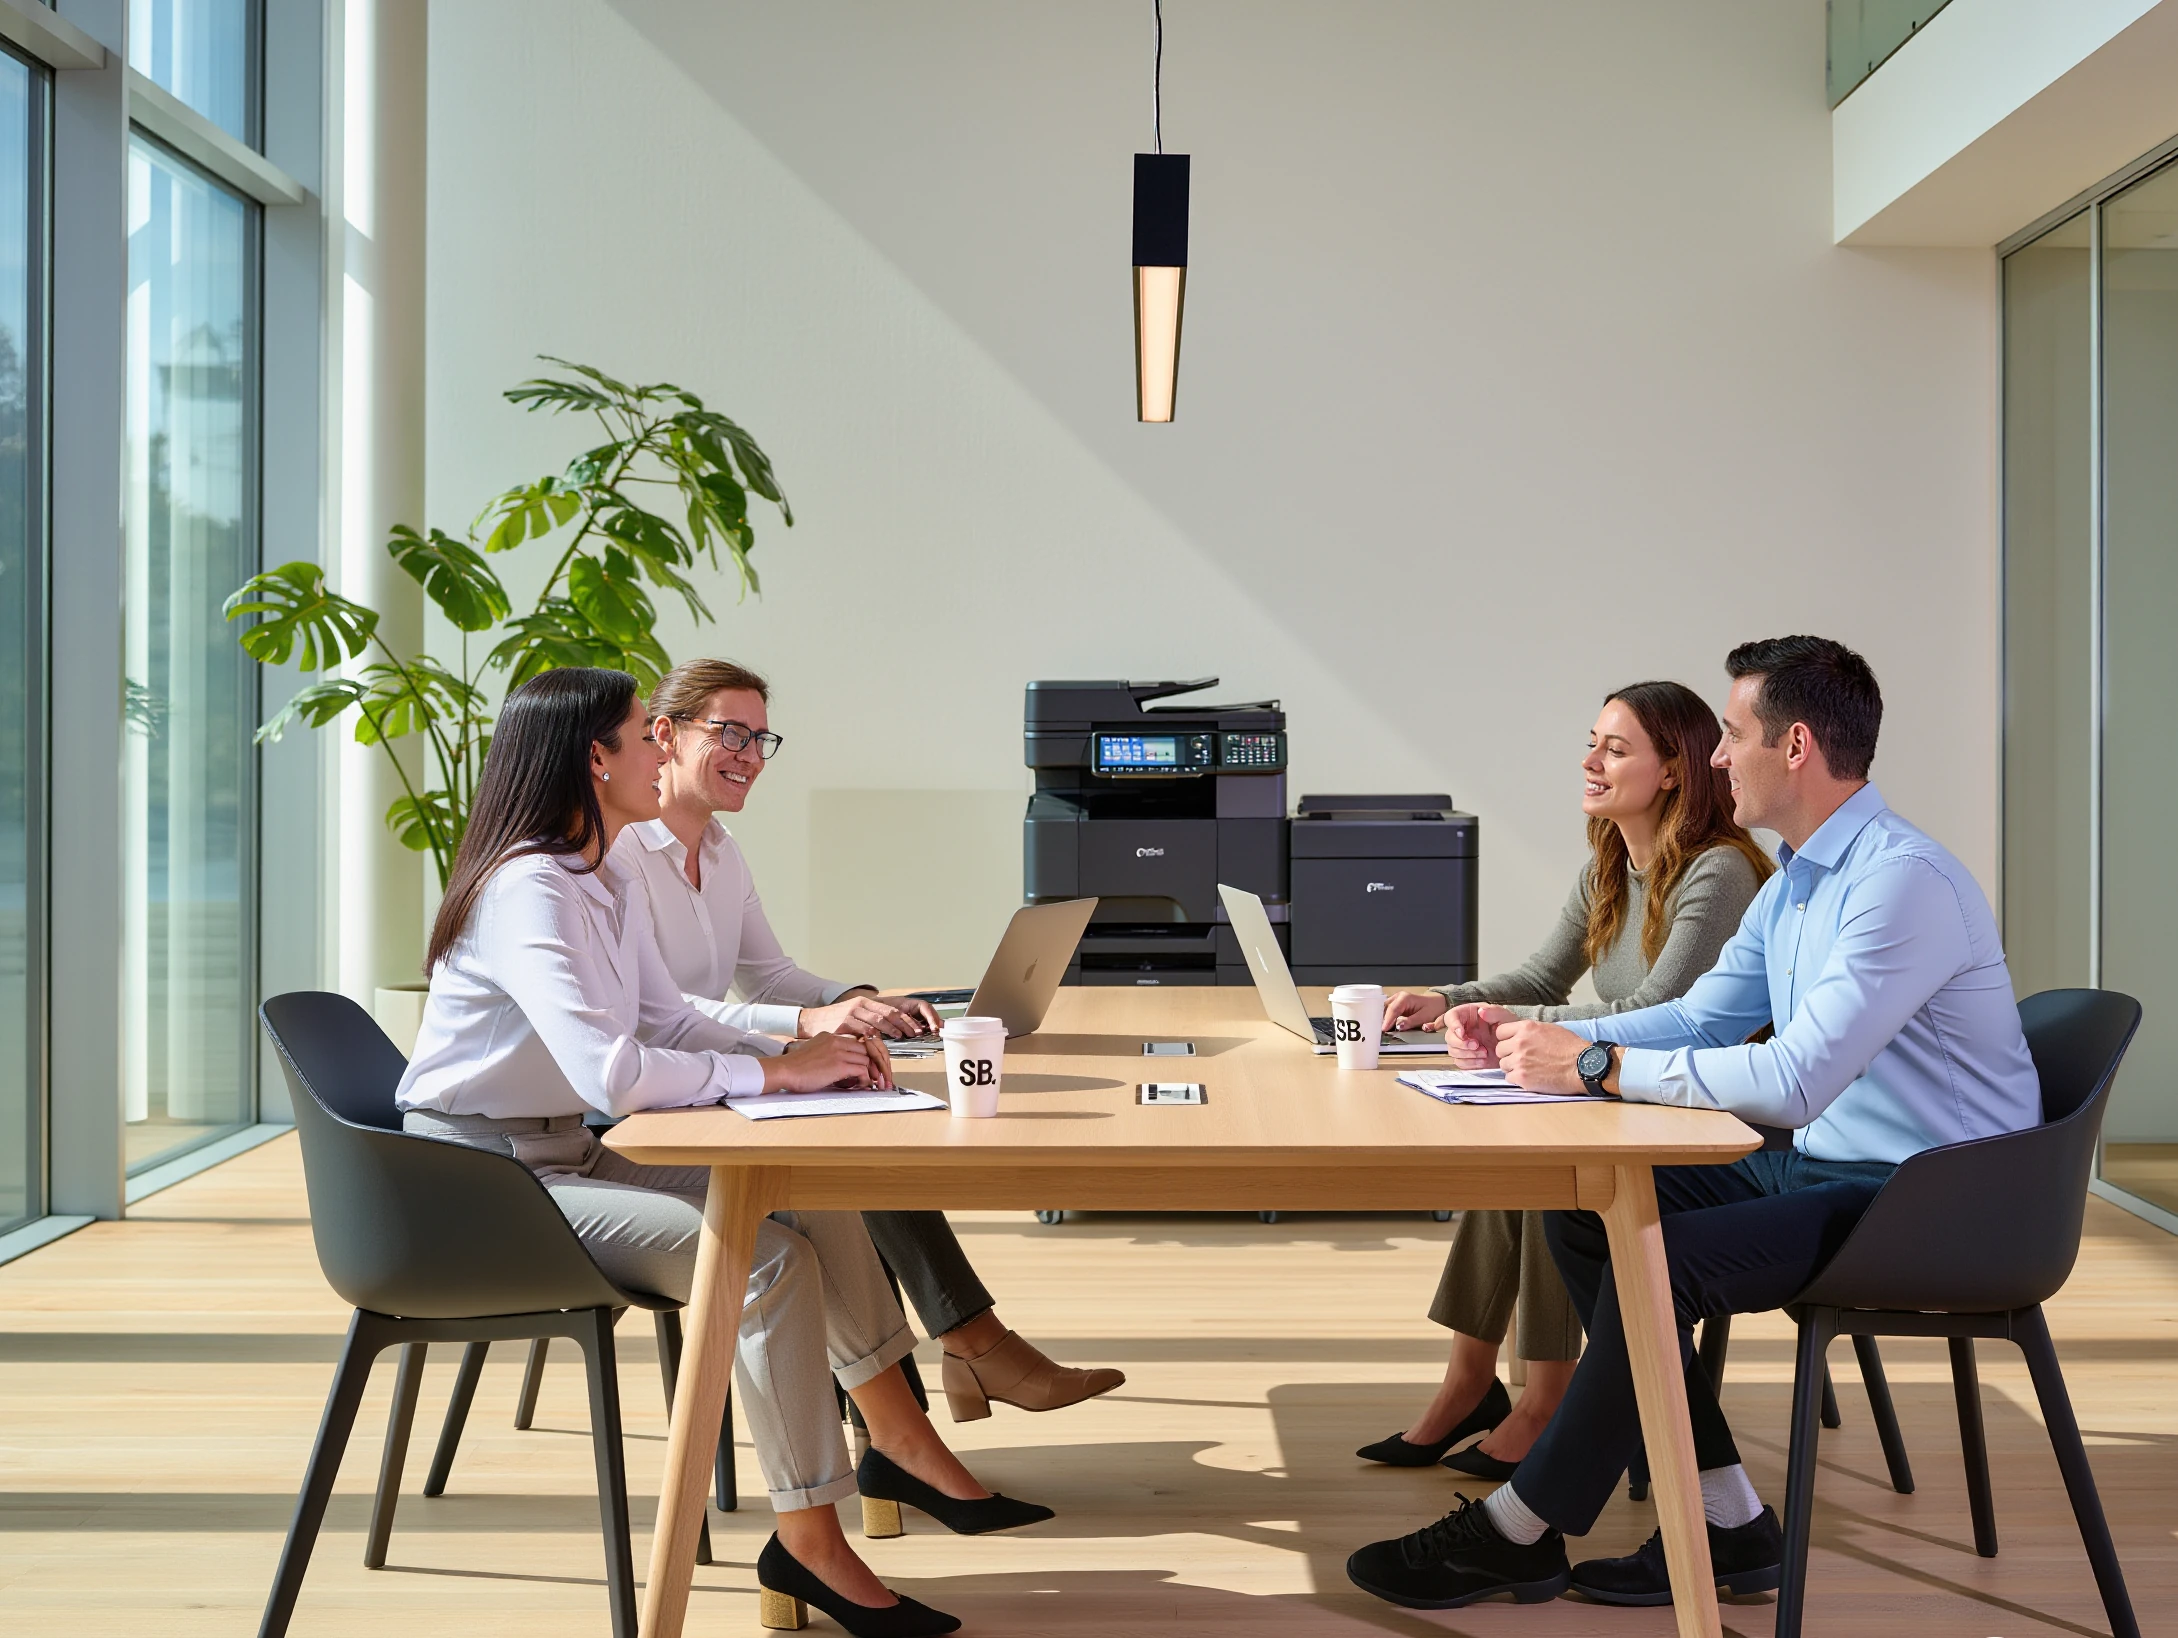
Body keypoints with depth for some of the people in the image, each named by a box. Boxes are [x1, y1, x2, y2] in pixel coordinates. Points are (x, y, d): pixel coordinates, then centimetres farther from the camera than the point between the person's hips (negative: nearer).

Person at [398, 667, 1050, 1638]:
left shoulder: (607, 882, 10)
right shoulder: (527, 888, -22)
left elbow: (667, 1020, 14)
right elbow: (610, 1072, -32)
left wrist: (805, 1053, -3)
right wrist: (773, 1073, -22)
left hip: (571, 1152, 10)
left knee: (818, 1202, 1)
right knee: (770, 1259, -22)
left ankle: (902, 1446, 13)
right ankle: (808, 1540, -10)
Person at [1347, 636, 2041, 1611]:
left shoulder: (1904, 881, -22)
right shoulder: (1793, 880, 11)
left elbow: (1793, 1080, -30)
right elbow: (1700, 1019, 20)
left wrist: (1596, 1066, -24)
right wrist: (1537, 1036, 6)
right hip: (1818, 1167, 10)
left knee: (1659, 1262, -25)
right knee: (1586, 1216, -2)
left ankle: (1518, 1534, -8)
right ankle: (1724, 1523, 2)